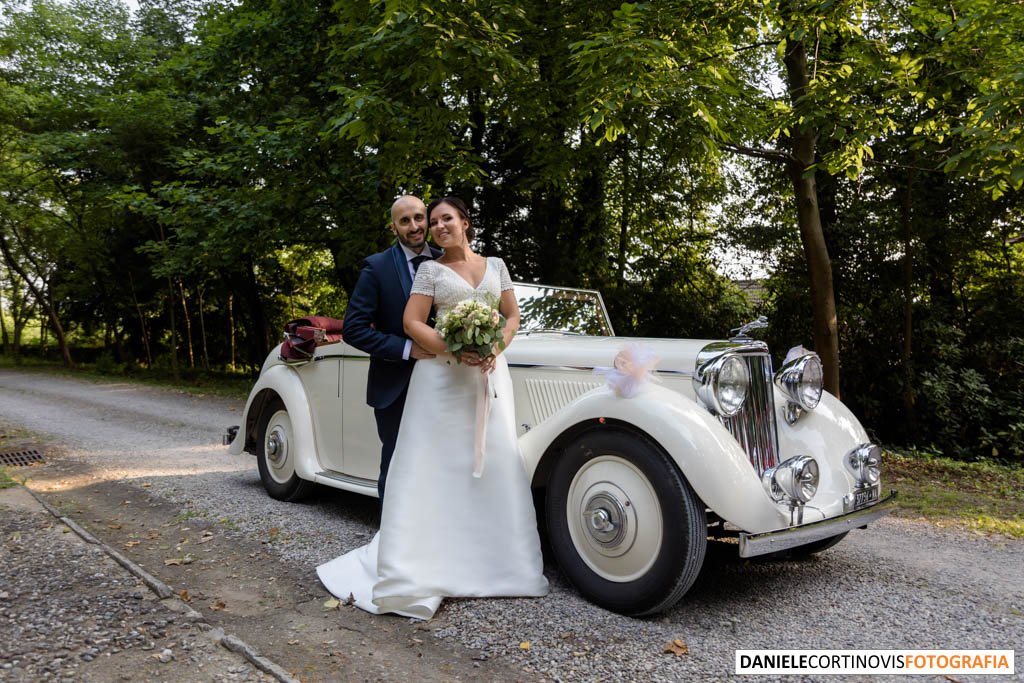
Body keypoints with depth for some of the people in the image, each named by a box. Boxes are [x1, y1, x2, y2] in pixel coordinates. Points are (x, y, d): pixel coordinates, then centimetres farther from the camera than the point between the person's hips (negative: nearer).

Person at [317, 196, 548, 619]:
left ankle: (489, 561, 15)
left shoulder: (495, 265, 13)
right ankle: (425, 564, 0)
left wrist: (494, 349, -7)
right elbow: (413, 323, -3)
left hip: (490, 372, 3)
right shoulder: (431, 270, 5)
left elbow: (513, 315, 13)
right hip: (443, 374, -3)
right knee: (437, 465, -5)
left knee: (493, 461, 4)